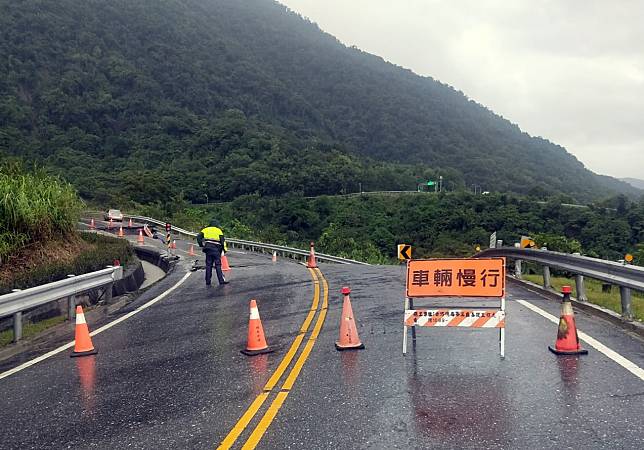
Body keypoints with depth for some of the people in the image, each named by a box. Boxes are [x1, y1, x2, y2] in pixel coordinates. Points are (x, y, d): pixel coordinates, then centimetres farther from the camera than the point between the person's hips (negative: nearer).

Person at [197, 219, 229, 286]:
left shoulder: (205, 230, 15)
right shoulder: (218, 230, 6)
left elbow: (198, 237, 6)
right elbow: (222, 241, 0)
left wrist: (201, 245, 10)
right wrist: (224, 249, 6)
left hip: (208, 249, 3)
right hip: (216, 249, -3)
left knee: (208, 265, 7)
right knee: (218, 265, -3)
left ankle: (208, 282, 7)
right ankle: (221, 281, -7)